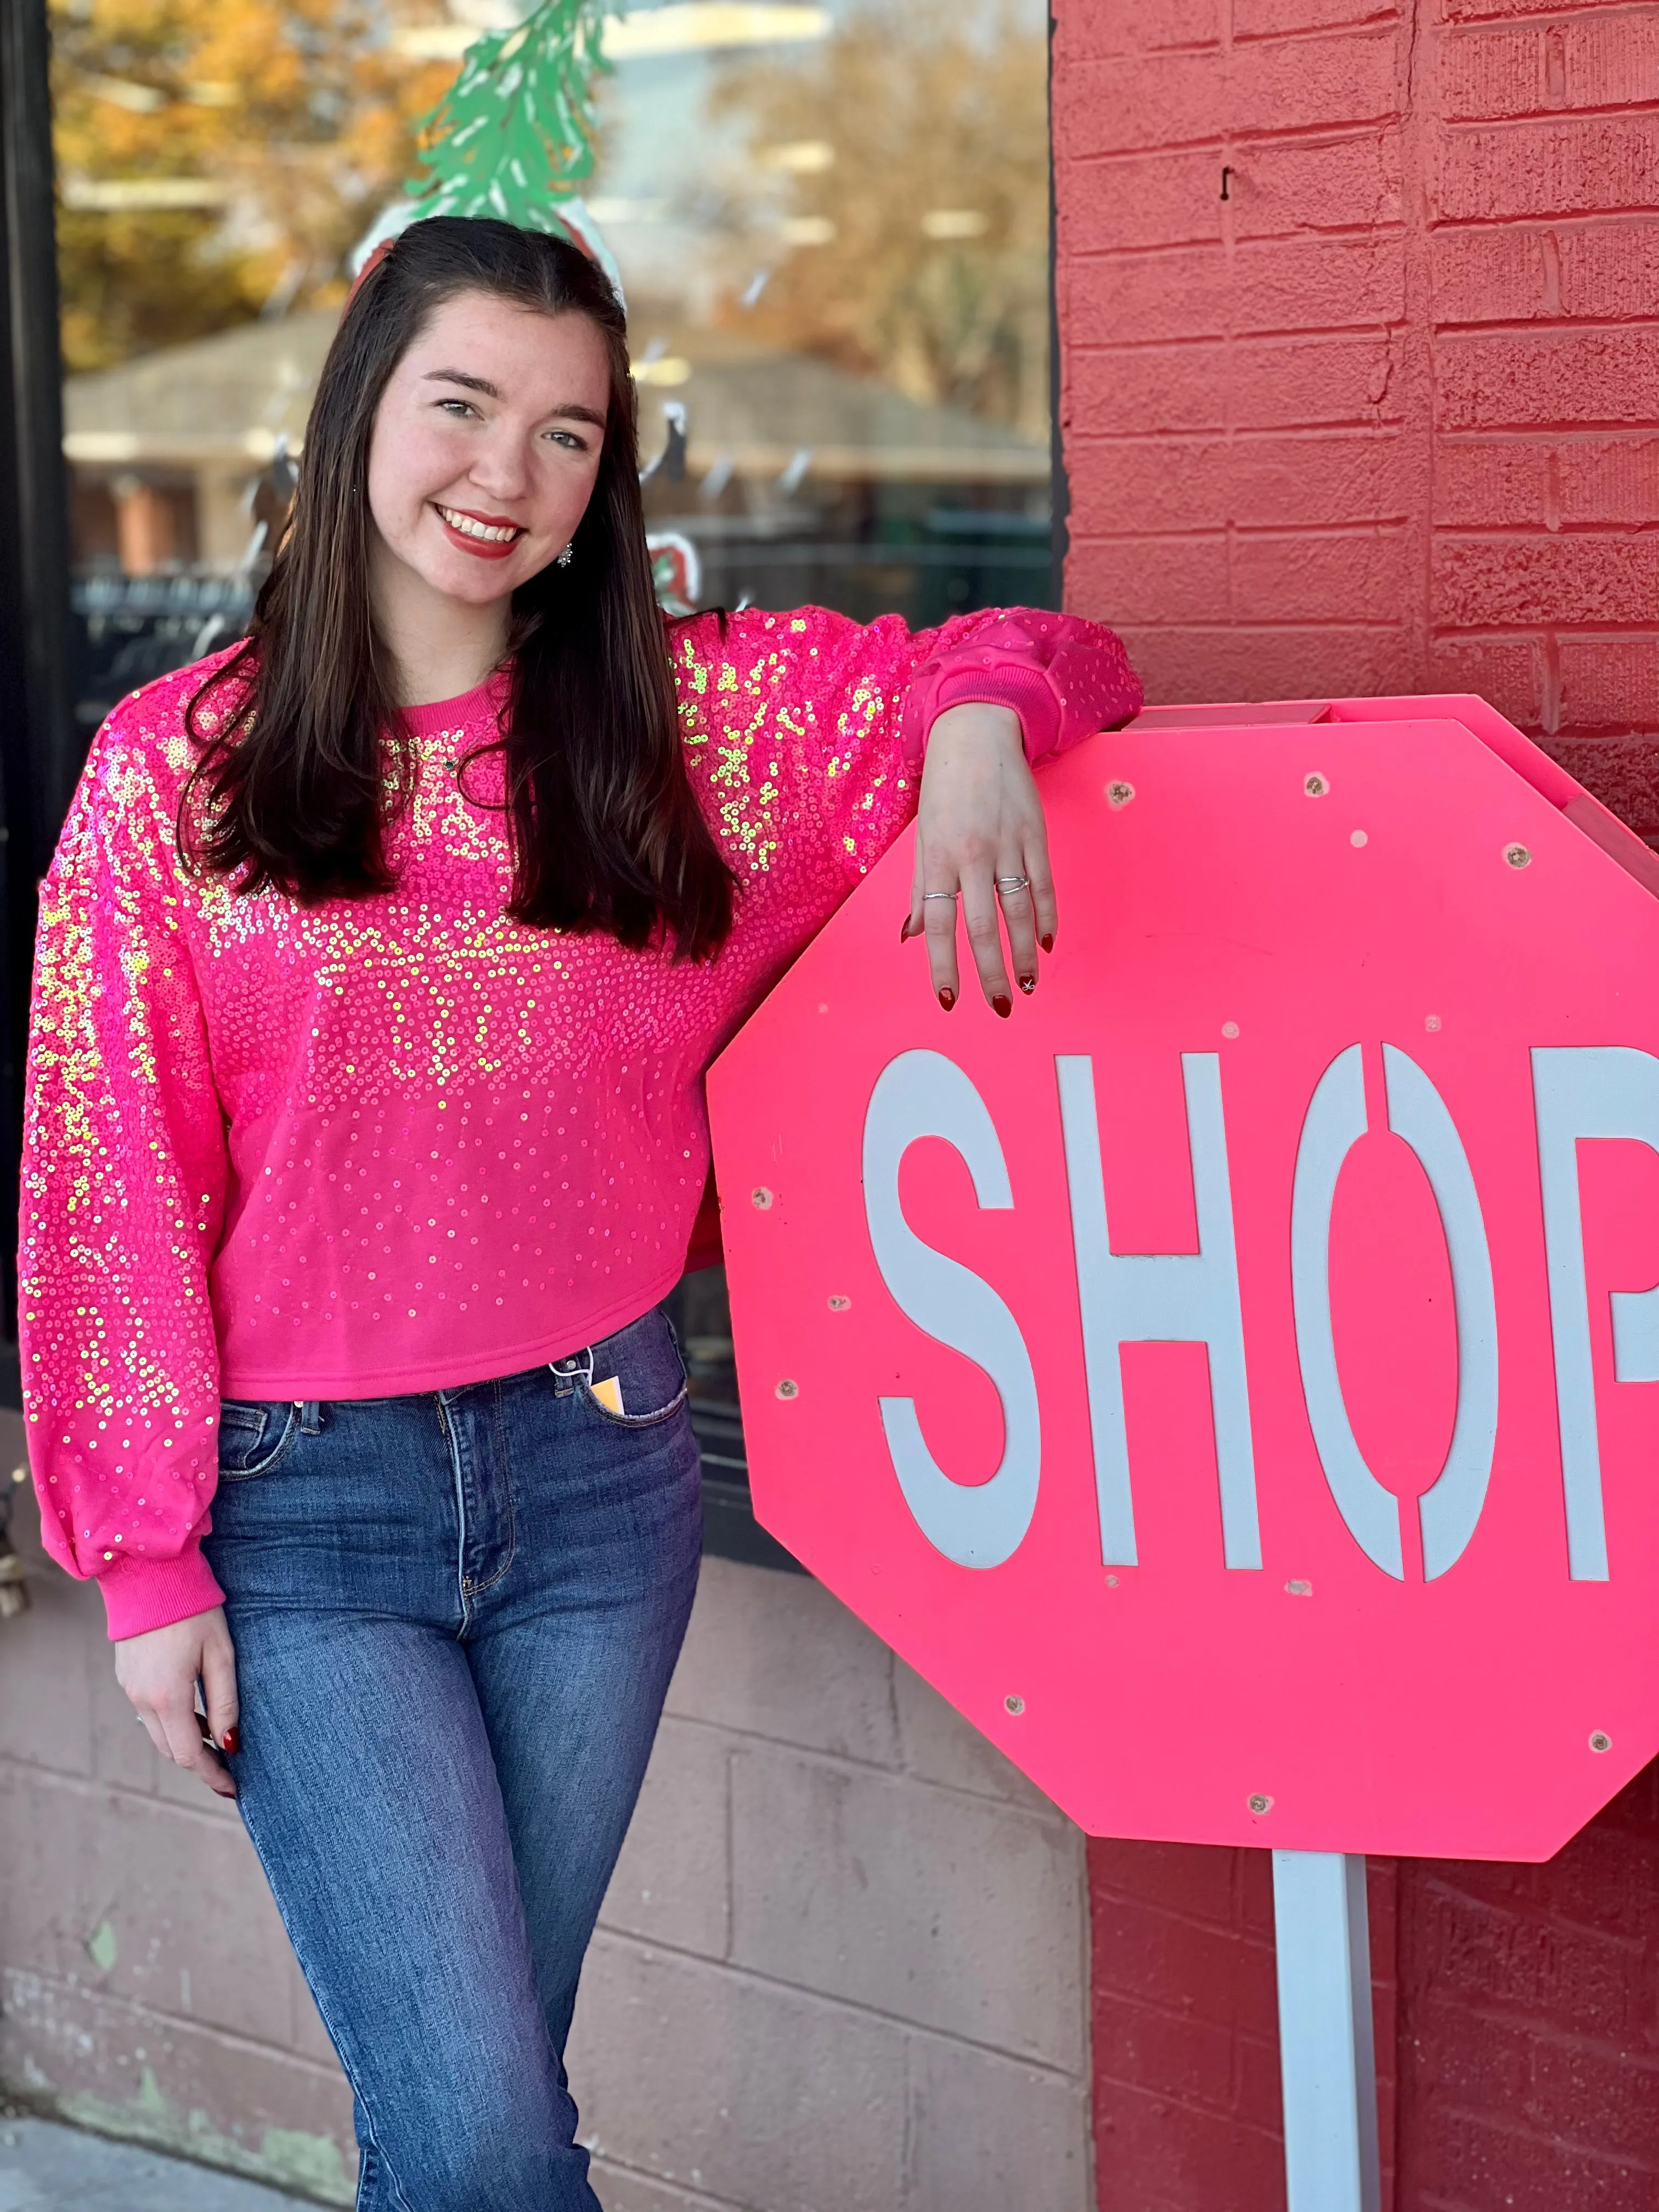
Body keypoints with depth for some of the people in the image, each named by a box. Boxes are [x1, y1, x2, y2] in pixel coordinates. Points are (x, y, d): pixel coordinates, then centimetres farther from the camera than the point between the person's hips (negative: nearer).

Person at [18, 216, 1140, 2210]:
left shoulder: (699, 714, 4)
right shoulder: (174, 768, -3)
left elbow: (1044, 661, 10)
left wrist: (977, 723, -15)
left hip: (594, 1465, 3)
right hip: (302, 1501, -2)